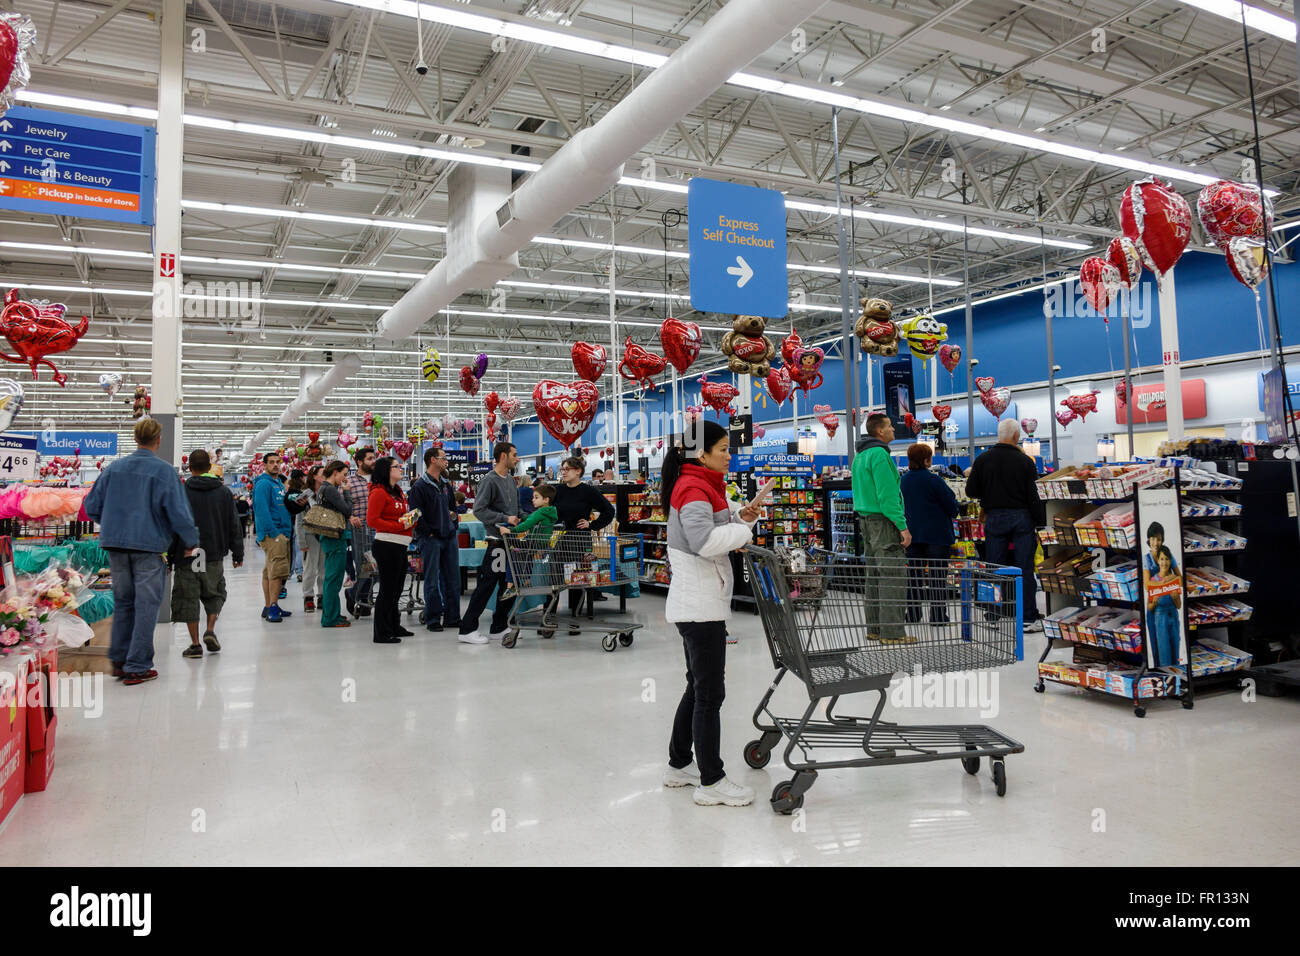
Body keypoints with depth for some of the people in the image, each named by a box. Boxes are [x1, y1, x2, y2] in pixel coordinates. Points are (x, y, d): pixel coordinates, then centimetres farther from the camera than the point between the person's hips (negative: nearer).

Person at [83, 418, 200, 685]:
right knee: (146, 605, 1)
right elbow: (178, 511, -12)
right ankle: (137, 667, 3)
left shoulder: (113, 468, 7)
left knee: (123, 601, 18)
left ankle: (118, 660, 24)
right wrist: (191, 542, -1)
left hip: (115, 545, 5)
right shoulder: (163, 470, -9)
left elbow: (91, 505, 11)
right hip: (149, 545, -5)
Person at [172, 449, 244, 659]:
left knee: (188, 598, 6)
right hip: (215, 555, 2)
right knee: (214, 594, 20)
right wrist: (238, 554, 12)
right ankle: (210, 630, 2)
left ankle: (195, 644, 5)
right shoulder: (224, 492, 3)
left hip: (187, 555, -2)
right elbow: (234, 525, 6)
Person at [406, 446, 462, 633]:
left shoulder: (446, 484, 15)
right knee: (432, 581, -1)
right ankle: (432, 619, 8)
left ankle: (452, 617, 17)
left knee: (453, 578, 8)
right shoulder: (420, 486, -8)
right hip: (431, 539, -7)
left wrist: (454, 522, 12)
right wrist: (428, 533, -14)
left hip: (450, 537, 7)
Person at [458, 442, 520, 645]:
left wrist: (519, 518, 7)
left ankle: (499, 628, 21)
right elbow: (479, 510, -18)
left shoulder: (510, 479, 16)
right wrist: (505, 519, -17)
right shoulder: (489, 480, -10)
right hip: (497, 539, -8)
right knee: (487, 584, -7)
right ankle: (467, 630, 1)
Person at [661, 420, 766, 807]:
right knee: (710, 692, -3)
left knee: (699, 687, 19)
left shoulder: (704, 486, 17)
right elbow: (705, 540, -30)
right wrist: (743, 528, -16)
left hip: (699, 605, 11)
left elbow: (722, 532, 20)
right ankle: (711, 782, 7)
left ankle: (679, 766, 31)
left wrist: (743, 515, 2)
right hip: (700, 607, -11)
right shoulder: (693, 489, -15)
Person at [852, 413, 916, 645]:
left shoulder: (860, 456, 16)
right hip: (883, 521, -10)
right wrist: (902, 526, -18)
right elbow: (887, 495, -19)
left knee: (874, 576, 12)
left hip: (866, 520, 10)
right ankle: (891, 632, -7)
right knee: (893, 576, -8)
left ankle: (874, 629, 16)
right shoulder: (879, 454, -14)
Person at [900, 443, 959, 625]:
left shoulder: (903, 480, 4)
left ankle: (912, 614, 13)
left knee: (914, 574, 11)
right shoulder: (933, 480, -14)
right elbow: (952, 506, -8)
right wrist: (954, 510, 12)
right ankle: (937, 615, 3)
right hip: (936, 534, -5)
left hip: (912, 533, 5)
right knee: (937, 575, 2)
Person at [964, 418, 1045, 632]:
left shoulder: (982, 460, -1)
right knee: (1025, 569, 4)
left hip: (994, 518, 2)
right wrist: (1040, 521, -1)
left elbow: (971, 491, 0)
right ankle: (1029, 618, 7)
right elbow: (1033, 496, -8)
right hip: (1021, 518, -1)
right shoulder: (1025, 461, -6)